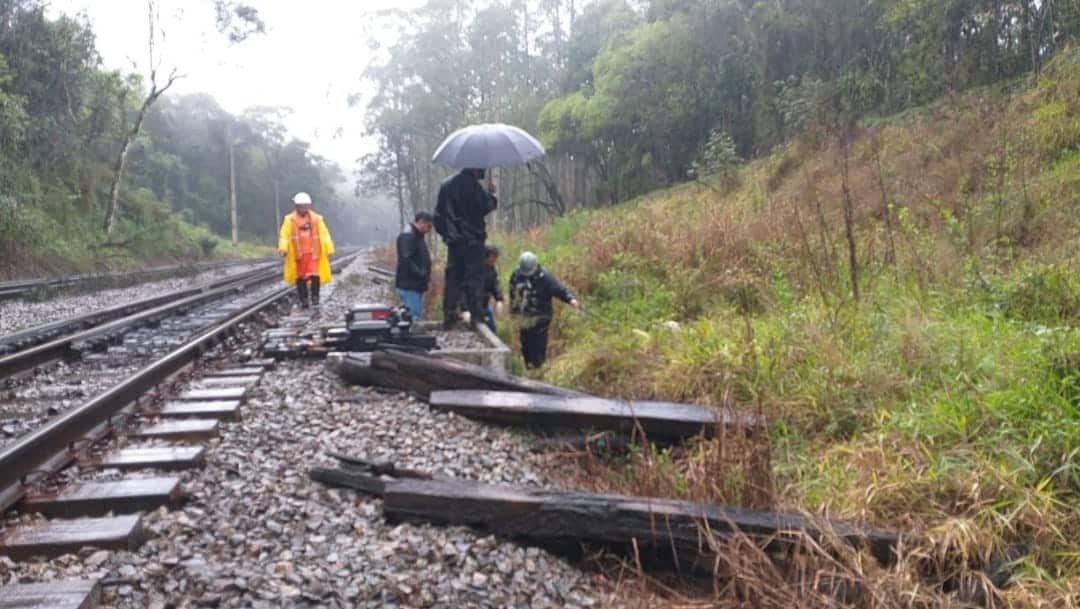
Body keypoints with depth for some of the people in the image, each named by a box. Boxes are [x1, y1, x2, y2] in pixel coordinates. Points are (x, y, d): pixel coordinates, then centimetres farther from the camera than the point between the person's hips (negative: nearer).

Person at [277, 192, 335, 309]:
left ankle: (315, 297, 5)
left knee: (315, 275, -12)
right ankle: (303, 300, 18)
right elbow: (284, 235, -5)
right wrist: (283, 248, -20)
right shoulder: (290, 219, 0)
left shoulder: (316, 218, 3)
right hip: (297, 254, 0)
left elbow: (324, 234, 2)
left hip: (313, 253, 0)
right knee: (300, 278, 7)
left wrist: (329, 250, -2)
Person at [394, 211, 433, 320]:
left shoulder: (417, 236, 19)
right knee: (413, 317, -11)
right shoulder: (407, 236, -13)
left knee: (417, 315, 12)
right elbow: (406, 260, -24)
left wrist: (426, 273, 9)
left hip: (416, 286, 10)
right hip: (409, 286, -10)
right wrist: (422, 274, -21)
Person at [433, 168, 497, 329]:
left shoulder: (446, 184, 12)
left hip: (453, 239, 6)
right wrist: (491, 193, 5)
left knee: (453, 276, 9)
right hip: (472, 238, -6)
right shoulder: (472, 185, -12)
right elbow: (487, 206, -13)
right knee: (475, 275, -3)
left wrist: (445, 232, 20)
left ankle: (449, 314, 8)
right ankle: (475, 313, -6)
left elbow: (439, 212, 15)